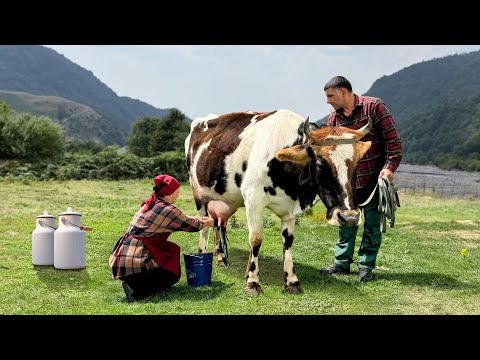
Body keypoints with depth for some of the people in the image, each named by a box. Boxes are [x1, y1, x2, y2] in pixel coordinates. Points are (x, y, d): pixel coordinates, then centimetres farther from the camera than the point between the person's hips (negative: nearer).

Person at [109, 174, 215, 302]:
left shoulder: (149, 204, 15)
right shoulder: (167, 210, -12)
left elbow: (181, 218, 29)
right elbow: (191, 226, 2)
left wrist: (200, 219, 34)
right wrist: (207, 223, 22)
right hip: (134, 261, -9)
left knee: (172, 249, 21)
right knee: (173, 275, 10)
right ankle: (135, 289, -10)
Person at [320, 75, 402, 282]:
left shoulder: (373, 107, -9)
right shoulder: (334, 119, 8)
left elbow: (392, 137, -11)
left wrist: (390, 166, -20)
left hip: (374, 179, -5)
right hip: (346, 182, 5)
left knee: (372, 225, 4)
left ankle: (366, 266, 14)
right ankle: (342, 263, 21)